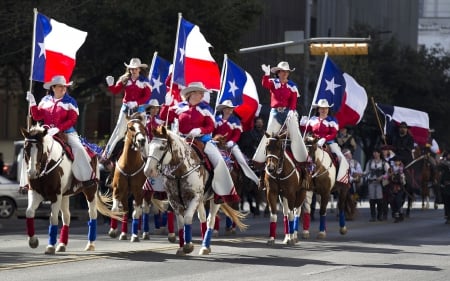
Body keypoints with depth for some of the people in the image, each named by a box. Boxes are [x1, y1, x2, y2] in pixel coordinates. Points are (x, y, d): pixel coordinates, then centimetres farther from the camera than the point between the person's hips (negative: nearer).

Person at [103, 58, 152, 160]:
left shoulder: (144, 81, -5)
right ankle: (107, 152, 3)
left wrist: (136, 103, -23)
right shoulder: (125, 79, 1)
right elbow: (116, 91, 0)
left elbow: (147, 96, -11)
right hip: (126, 107, 1)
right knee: (119, 130, -1)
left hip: (139, 108, -1)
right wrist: (110, 85, -20)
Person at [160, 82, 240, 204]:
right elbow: (165, 118, 5)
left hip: (202, 139, -1)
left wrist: (199, 130, -24)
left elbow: (211, 126, -5)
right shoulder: (180, 107, 4)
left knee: (218, 160, -19)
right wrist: (167, 105, -10)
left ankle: (227, 192, -10)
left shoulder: (205, 108, 1)